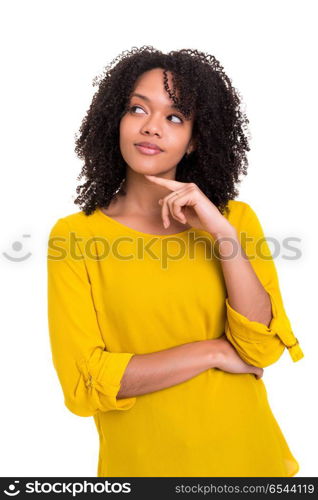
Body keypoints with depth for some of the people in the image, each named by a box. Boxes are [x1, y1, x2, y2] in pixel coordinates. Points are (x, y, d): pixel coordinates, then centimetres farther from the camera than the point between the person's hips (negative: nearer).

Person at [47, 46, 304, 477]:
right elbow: (84, 384, -15)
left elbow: (262, 349, -12)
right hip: (139, 459, -1)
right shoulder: (74, 234, -11)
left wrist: (222, 234, -22)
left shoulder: (236, 217, -4)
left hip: (243, 452, 2)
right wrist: (212, 352, -15)